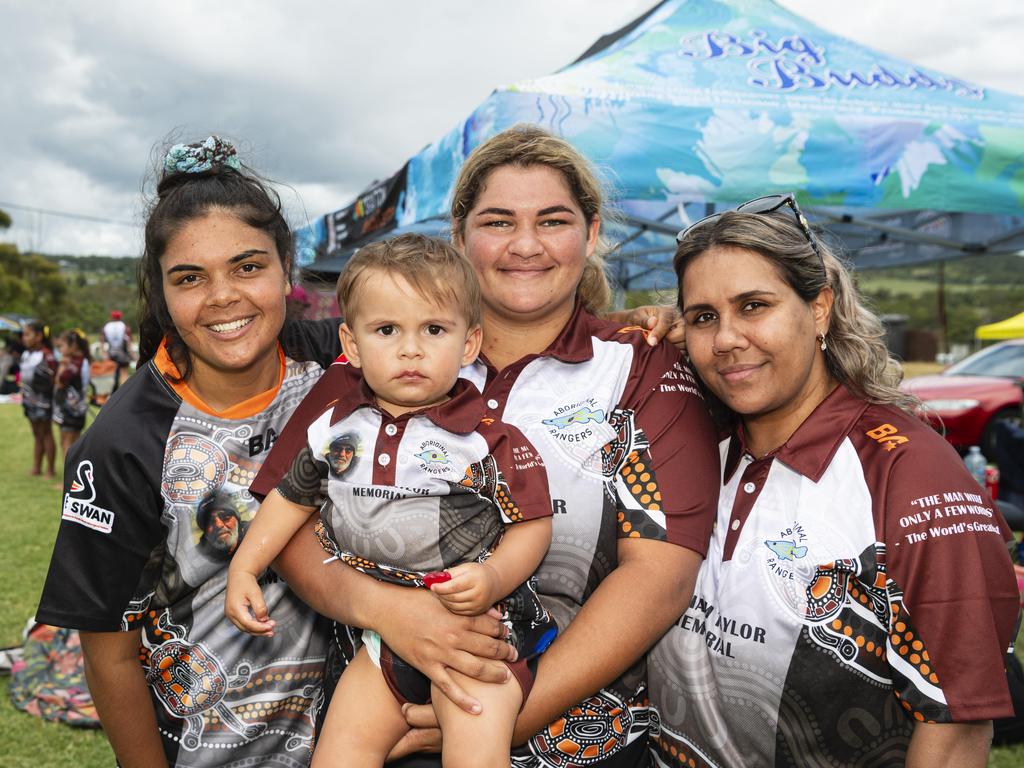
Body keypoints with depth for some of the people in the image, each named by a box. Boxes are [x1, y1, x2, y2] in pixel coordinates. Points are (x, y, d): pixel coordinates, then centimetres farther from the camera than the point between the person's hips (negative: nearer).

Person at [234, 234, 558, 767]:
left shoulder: (489, 436, -12)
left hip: (478, 622, -4)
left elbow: (532, 524, -7)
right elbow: (292, 496, 15)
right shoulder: (334, 423, 1)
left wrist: (494, 578, -24)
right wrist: (243, 568, 10)